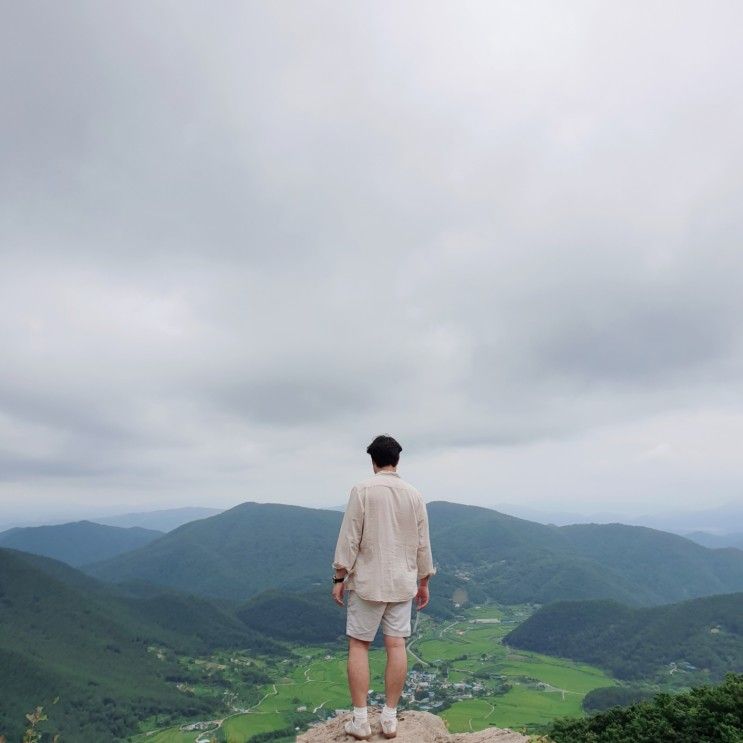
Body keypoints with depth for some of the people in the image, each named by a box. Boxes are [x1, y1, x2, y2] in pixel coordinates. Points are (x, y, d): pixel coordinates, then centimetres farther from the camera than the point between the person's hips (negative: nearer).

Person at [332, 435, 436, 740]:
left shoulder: (362, 490, -11)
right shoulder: (414, 495, 1)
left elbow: (349, 538, -12)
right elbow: (423, 544, 5)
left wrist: (339, 578, -4)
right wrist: (423, 582, 15)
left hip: (367, 581, -3)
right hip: (402, 582, 4)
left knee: (358, 645, 8)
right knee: (396, 645, 8)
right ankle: (390, 718, 17)